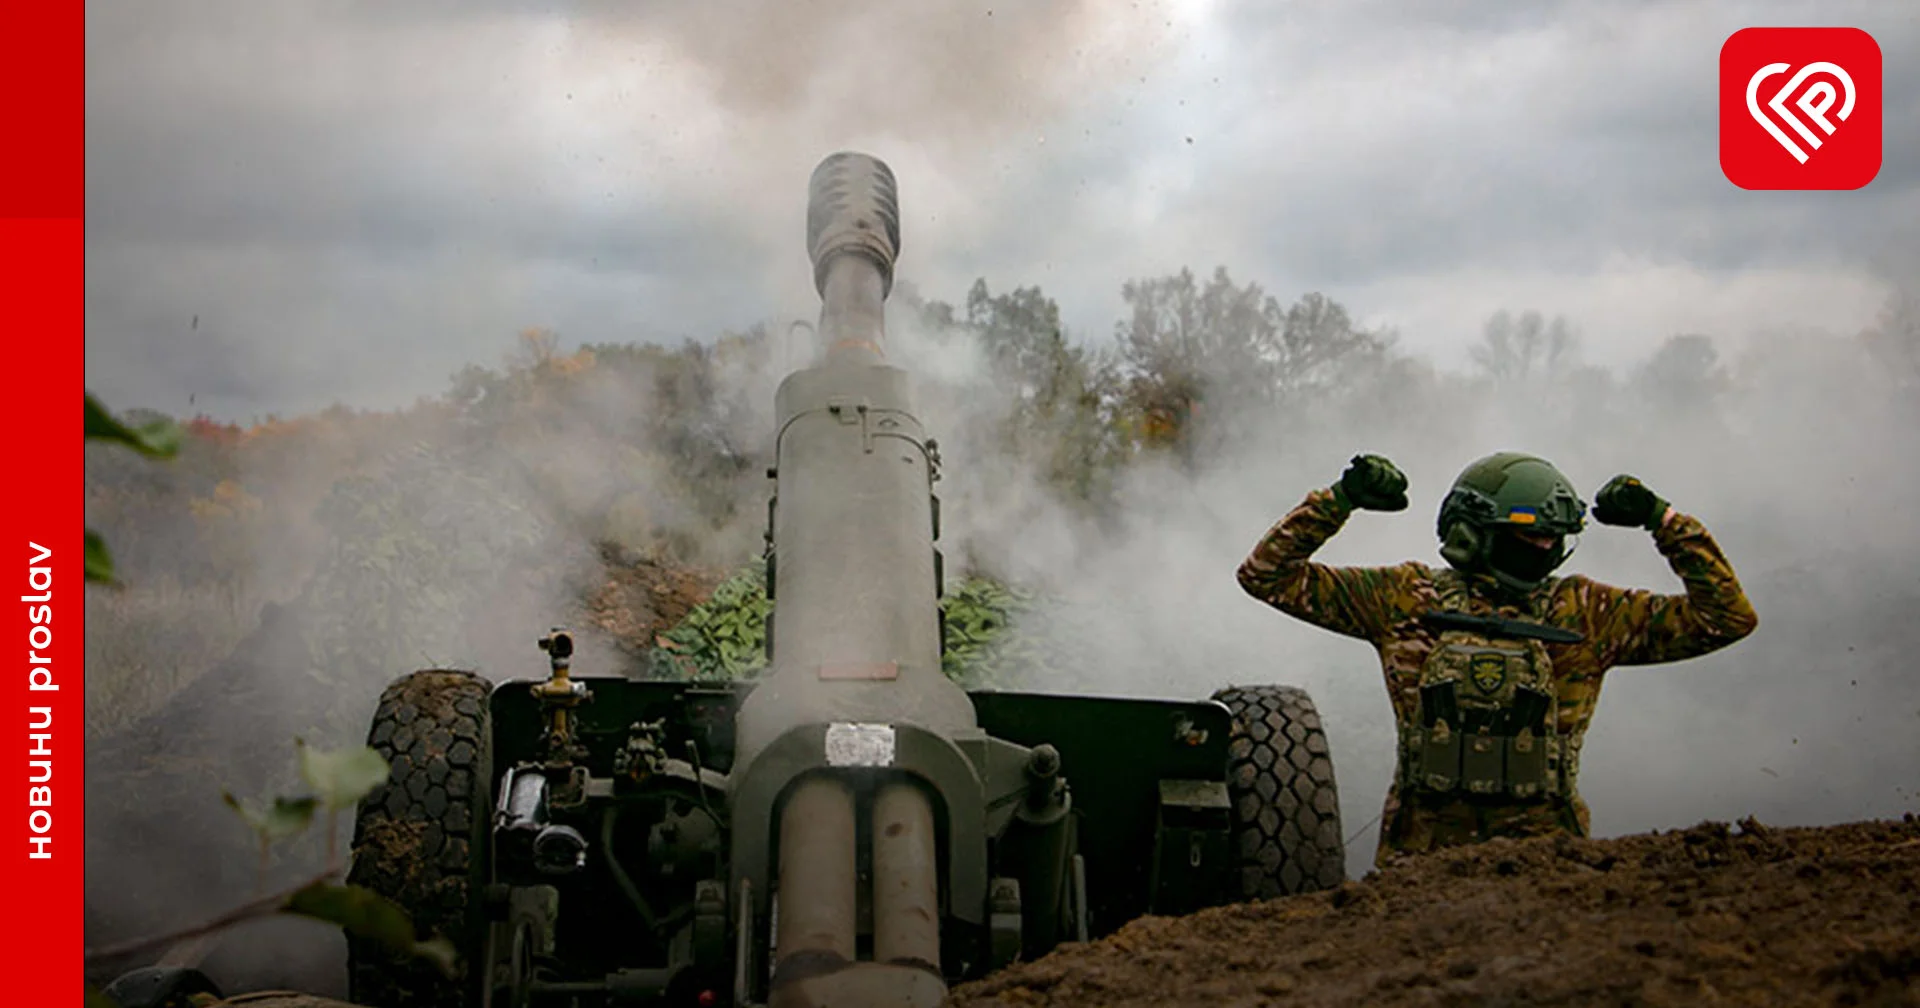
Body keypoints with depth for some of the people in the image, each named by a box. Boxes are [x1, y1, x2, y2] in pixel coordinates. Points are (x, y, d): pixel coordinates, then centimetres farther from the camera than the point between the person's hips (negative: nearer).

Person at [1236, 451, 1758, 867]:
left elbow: (1727, 616, 11)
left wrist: (1661, 519, 5)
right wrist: (1340, 500, -2)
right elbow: (1269, 576, 7)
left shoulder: (1587, 615, 10)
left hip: (1542, 849, 1)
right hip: (1423, 849, -1)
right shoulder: (1408, 599, 6)